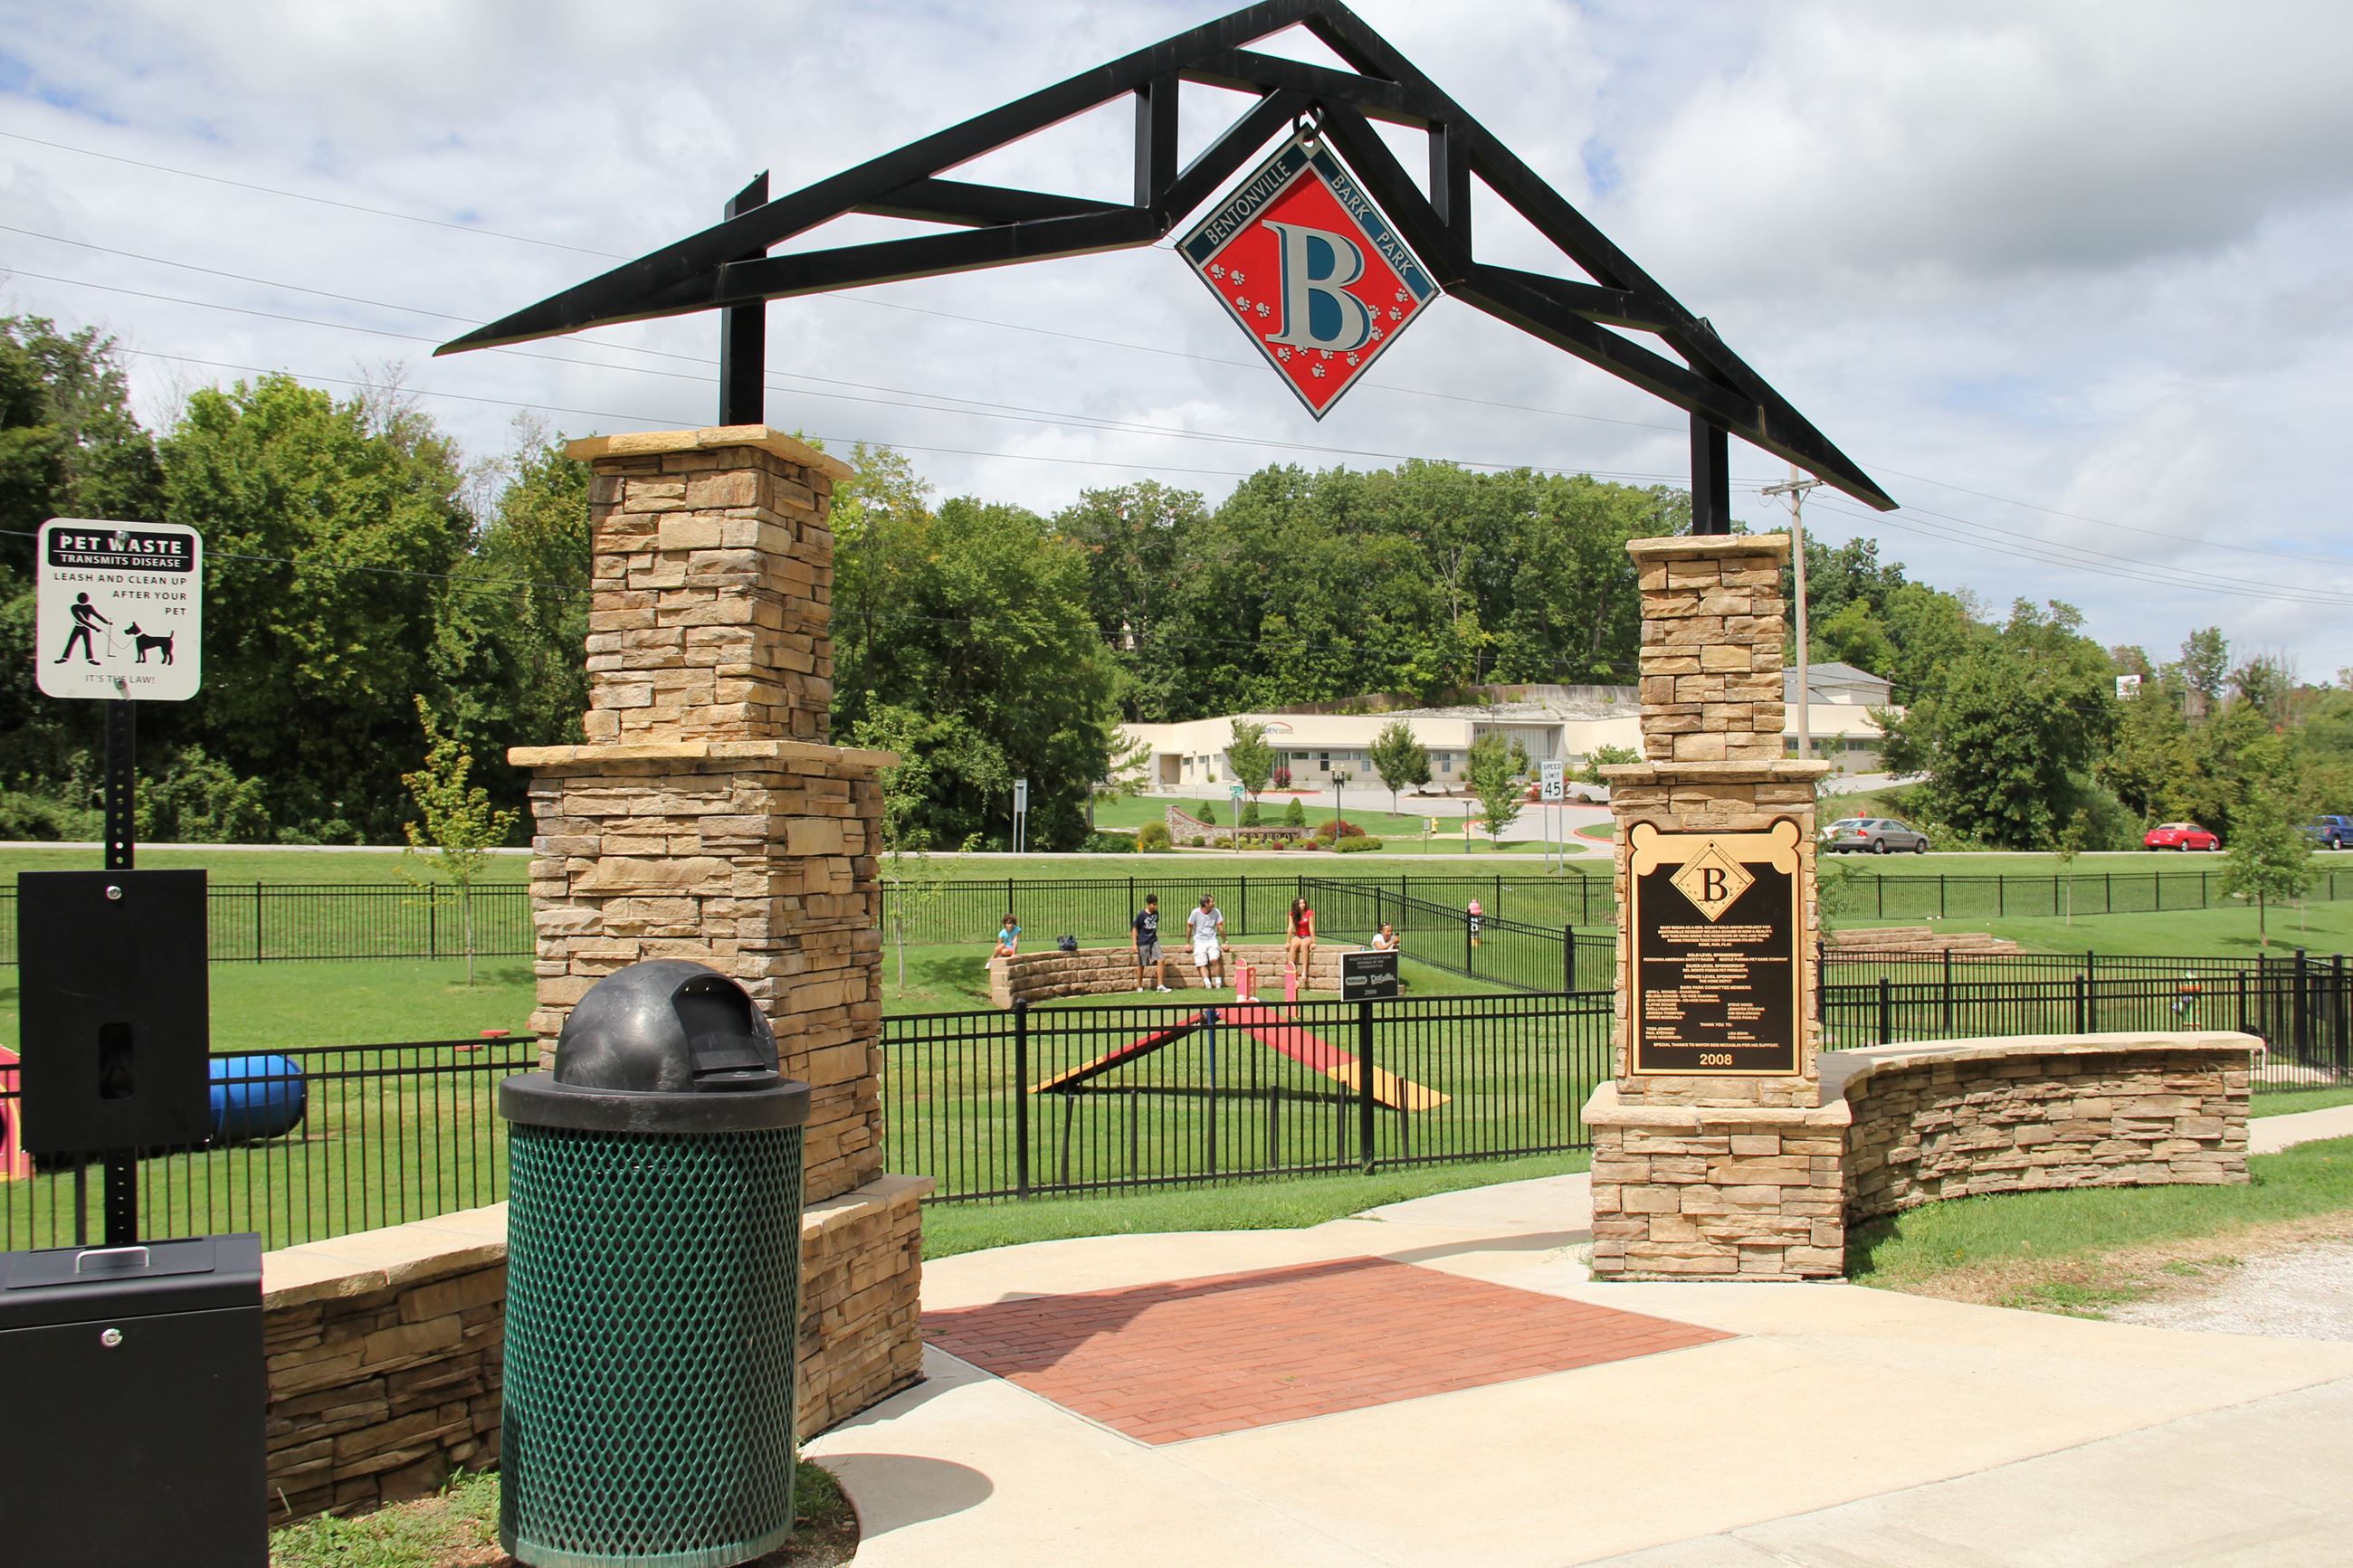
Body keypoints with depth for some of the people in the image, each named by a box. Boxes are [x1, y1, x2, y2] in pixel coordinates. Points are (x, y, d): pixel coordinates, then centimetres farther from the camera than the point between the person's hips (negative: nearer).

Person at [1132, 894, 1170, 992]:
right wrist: (1134, 944, -12)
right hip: (1143, 943, -5)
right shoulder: (1141, 914, -14)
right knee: (1141, 965, 6)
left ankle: (1160, 985, -3)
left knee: (1161, 961, -8)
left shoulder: (1156, 913, 1)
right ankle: (1139, 986, 21)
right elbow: (1135, 928, -10)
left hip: (1154, 941, 5)